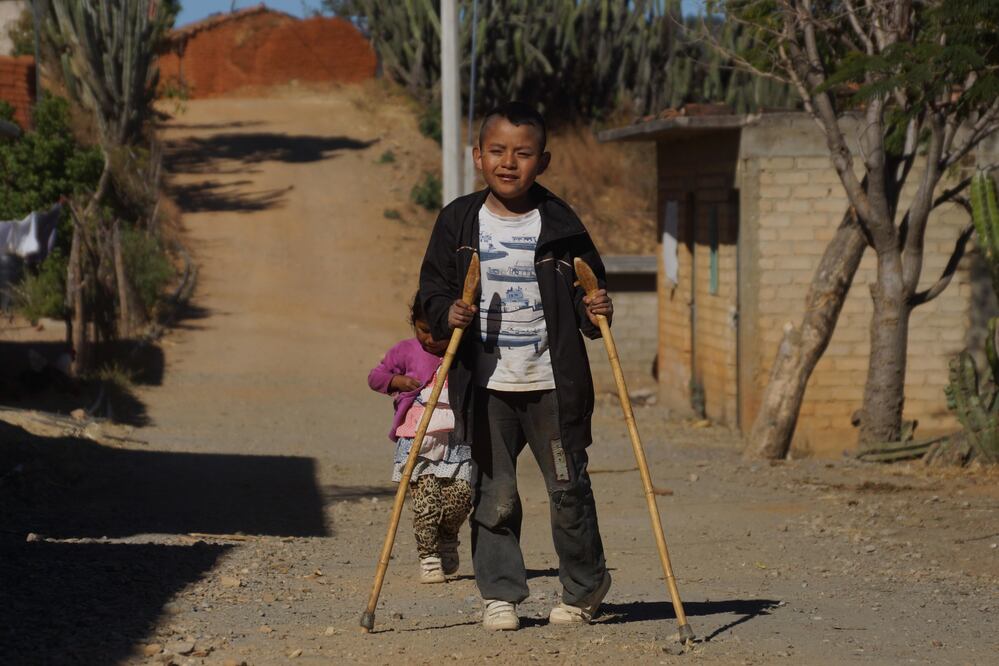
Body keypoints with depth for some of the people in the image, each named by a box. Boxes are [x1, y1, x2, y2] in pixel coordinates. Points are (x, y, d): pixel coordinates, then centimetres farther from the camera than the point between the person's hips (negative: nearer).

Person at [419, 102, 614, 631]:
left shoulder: (559, 223, 0)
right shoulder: (459, 221, 2)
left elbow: (589, 285, 8)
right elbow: (433, 287, 7)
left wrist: (596, 311, -13)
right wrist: (448, 314, -14)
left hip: (553, 383, -1)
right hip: (486, 385, 1)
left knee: (568, 489, 5)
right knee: (493, 496, 2)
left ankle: (584, 590, 22)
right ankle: (499, 595, 14)